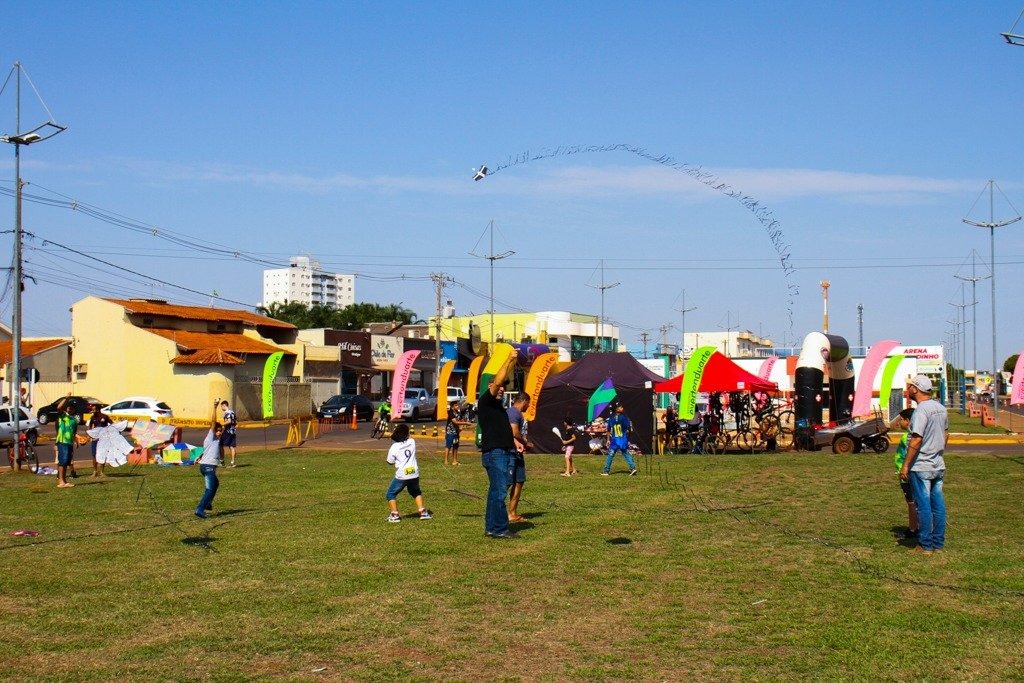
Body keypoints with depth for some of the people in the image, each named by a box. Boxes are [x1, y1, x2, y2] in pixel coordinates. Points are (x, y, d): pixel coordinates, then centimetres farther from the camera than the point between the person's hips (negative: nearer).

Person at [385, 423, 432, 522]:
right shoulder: (412, 442, 2)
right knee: (416, 492, 29)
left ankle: (395, 515, 4)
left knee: (391, 494, 13)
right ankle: (423, 512, 20)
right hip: (414, 474, 4)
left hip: (401, 475, -4)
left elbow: (390, 462, 3)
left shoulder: (393, 447, -8)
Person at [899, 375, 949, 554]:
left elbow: (917, 439, -23)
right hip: (938, 465, 8)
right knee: (938, 504, 11)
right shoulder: (941, 408, 8)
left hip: (921, 467, -8)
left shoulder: (921, 410, -19)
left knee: (923, 505, -2)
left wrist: (905, 465, -19)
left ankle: (925, 545, 3)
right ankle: (938, 542, 17)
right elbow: (945, 435, 17)